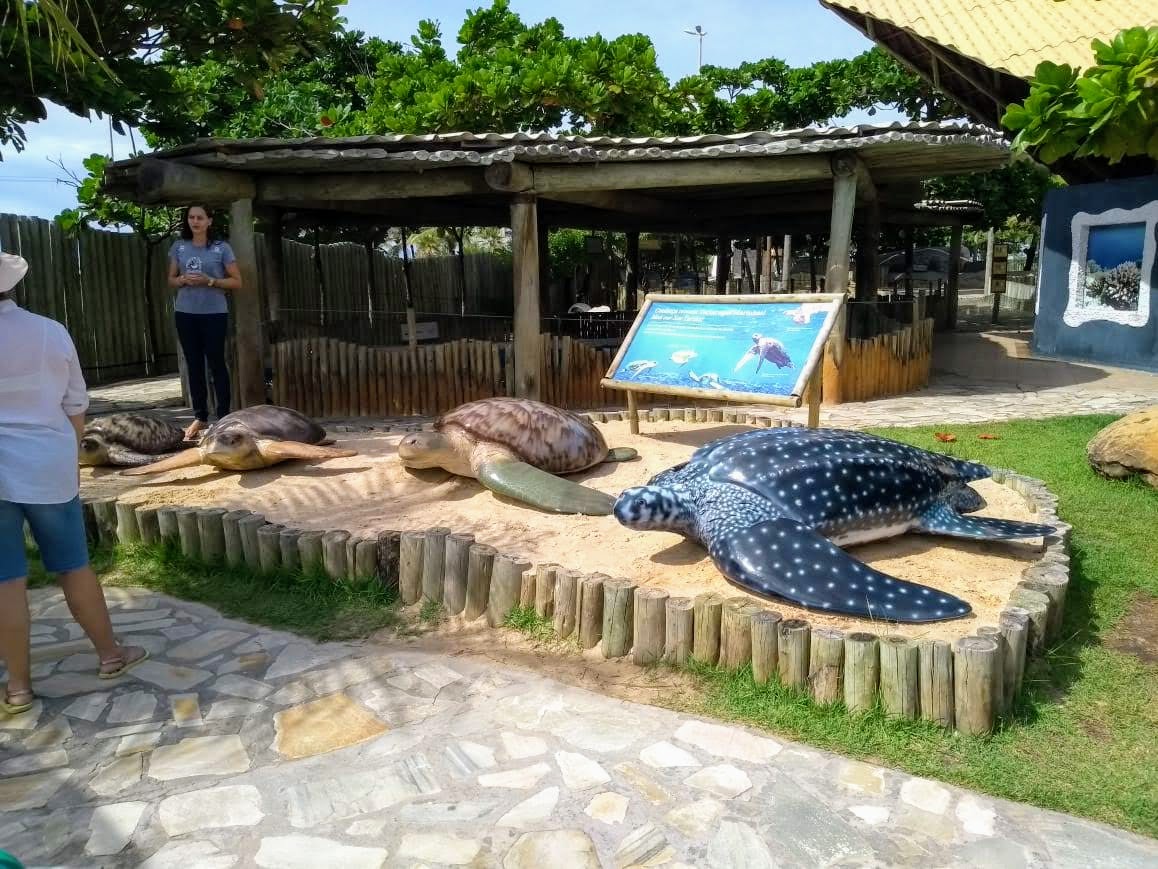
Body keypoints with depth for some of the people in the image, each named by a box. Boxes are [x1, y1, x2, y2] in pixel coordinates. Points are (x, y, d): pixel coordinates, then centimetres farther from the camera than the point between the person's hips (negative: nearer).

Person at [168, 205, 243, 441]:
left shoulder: (221, 248, -2)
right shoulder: (178, 247, 8)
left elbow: (237, 281, -2)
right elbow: (171, 279, 15)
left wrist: (210, 281, -15)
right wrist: (183, 280, -8)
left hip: (214, 314, -3)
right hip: (185, 313, 4)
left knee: (216, 363, -2)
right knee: (194, 364, 7)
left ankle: (224, 417, 4)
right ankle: (200, 417, 14)